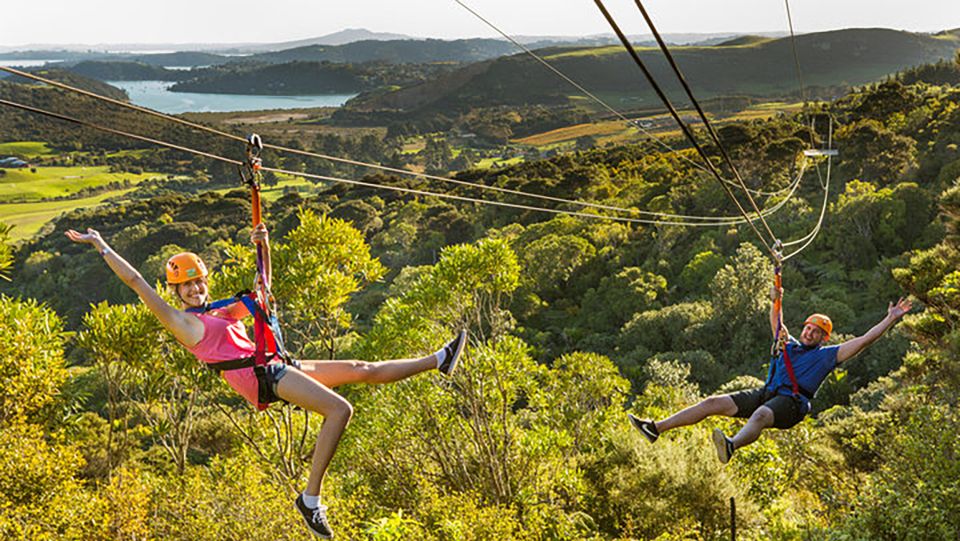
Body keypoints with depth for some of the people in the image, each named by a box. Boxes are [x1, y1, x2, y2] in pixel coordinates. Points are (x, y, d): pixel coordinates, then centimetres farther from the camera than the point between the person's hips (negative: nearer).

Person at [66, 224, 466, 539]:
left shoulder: (226, 313, 27)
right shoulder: (178, 321, 6)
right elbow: (135, 281, 4)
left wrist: (263, 246, 23)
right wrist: (100, 246, 6)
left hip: (277, 369, 8)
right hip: (259, 376, -8)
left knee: (363, 370, 9)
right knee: (339, 409, -26)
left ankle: (439, 360, 14)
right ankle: (310, 499, -27)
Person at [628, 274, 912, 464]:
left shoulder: (827, 355, 14)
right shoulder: (790, 344, 29)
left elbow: (863, 340, 10)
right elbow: (777, 324, 41)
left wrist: (890, 320, 7)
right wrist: (776, 302, 25)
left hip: (791, 403, -6)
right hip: (766, 393, 6)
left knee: (760, 416, -40)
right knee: (713, 403, -9)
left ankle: (732, 446, -72)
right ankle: (656, 428, -16)